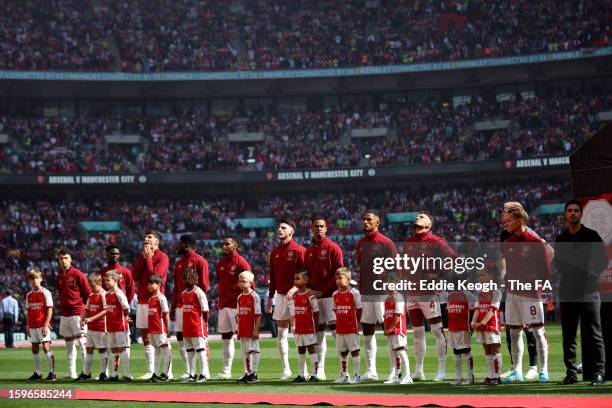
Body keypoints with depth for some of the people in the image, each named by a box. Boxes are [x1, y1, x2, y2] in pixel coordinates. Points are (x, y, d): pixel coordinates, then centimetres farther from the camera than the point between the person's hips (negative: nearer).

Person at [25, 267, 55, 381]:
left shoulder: (45, 293, -6)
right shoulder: (29, 295, 10)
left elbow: (49, 310, -9)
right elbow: (28, 312, 14)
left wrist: (46, 325, -15)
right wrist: (28, 326, 9)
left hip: (43, 325, -6)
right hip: (33, 326, 6)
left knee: (46, 347, -10)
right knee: (35, 348, 8)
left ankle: (52, 372, -7)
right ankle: (37, 373, 16)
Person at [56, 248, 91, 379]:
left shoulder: (78, 274, -7)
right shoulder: (59, 276, 12)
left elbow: (88, 293, -5)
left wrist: (85, 311, -6)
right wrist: (62, 307, 13)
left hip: (77, 313, -7)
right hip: (64, 313, 7)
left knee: (81, 342, -9)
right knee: (69, 343, 9)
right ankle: (71, 372, 13)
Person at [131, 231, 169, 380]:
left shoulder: (162, 257, -5)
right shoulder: (143, 256, 16)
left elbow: (155, 275, -18)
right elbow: (134, 276, 5)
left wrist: (149, 258, -9)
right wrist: (143, 258, -2)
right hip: (142, 300, 8)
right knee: (145, 337, 9)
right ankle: (150, 371, 14)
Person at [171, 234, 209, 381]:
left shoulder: (200, 261, -4)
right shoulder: (178, 264, 19)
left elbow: (204, 285, -8)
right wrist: (173, 307, 13)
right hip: (180, 306, 8)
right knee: (181, 340, 5)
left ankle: (205, 371, -1)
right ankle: (188, 371, 11)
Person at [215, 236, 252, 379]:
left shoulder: (241, 263, -8)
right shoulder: (220, 264, 14)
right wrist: (221, 301, 14)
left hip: (237, 305, -8)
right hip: (223, 305, 8)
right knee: (226, 338, 11)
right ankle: (226, 370, 17)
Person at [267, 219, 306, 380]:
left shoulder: (299, 250, -6)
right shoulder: (275, 252, 14)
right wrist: (270, 297, 16)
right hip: (280, 295, 6)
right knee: (281, 333, 7)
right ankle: (285, 368, 14)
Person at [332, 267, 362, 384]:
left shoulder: (354, 293, -8)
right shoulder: (335, 294, 7)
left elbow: (359, 309, -3)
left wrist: (356, 324, -3)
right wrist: (340, 322, 7)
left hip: (352, 328, -5)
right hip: (340, 329, 5)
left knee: (354, 351, -1)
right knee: (342, 352, 11)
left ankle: (357, 375, 3)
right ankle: (344, 375, 20)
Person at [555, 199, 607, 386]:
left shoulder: (591, 235, 2)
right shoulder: (560, 239, 14)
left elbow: (603, 260, 3)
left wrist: (594, 275, -6)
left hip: (588, 291, -4)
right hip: (567, 291, 4)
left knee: (593, 334, -5)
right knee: (568, 335, 5)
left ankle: (598, 372, -3)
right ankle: (571, 373, 10)